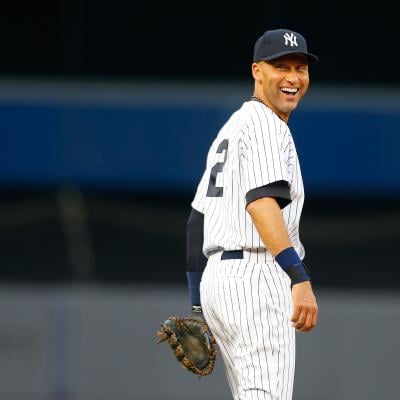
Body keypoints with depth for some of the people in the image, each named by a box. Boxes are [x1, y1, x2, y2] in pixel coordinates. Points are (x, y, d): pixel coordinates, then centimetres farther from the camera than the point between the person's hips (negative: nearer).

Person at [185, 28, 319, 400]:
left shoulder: (230, 128, 24)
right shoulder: (264, 124, -6)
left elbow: (196, 218, 25)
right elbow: (261, 202, -22)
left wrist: (198, 305, 26)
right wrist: (300, 279, -31)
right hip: (255, 278, -10)